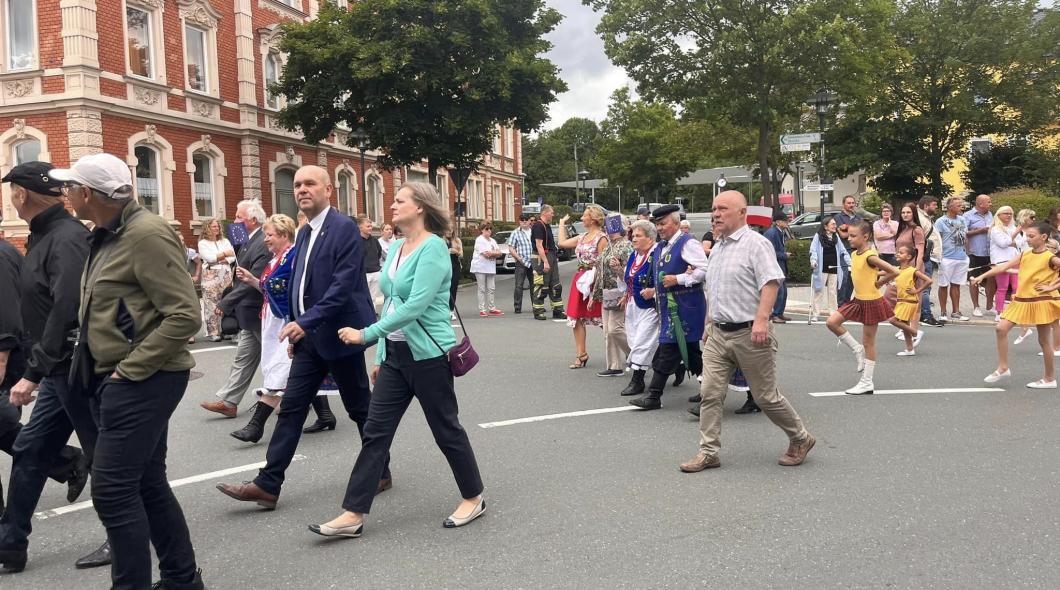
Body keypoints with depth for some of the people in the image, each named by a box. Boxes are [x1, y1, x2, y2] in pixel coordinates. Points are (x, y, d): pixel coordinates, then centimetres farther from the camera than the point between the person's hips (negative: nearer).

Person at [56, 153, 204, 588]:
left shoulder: (147, 234, -16)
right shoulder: (108, 236, 13)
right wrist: (107, 371, 12)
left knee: (113, 489, -8)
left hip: (141, 382, -10)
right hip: (117, 380, 10)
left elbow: (185, 316, -22)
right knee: (147, 484, 14)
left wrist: (129, 369, -19)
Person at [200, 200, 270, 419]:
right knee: (243, 358, 11)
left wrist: (225, 303, -24)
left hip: (257, 313, -9)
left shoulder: (262, 244, -22)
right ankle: (228, 401, 14)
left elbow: (252, 281, -27)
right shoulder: (249, 241, 10)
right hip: (250, 313, 9)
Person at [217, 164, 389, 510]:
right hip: (309, 336, 8)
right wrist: (296, 331, 17)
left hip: (337, 334, -8)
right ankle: (268, 484, 7)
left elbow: (344, 285, -23)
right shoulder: (304, 234, 13)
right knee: (291, 408, 5)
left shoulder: (344, 228, -14)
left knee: (360, 408, 6)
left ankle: (380, 473, 23)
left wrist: (305, 322, -27)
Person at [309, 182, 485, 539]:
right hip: (395, 354, 8)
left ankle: (474, 498, 25)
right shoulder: (396, 248, 10)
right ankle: (353, 514, 8)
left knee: (446, 430, 6)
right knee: (376, 432, 5)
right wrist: (380, 356, 18)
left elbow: (415, 306, -24)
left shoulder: (433, 248, -15)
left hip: (427, 355, -8)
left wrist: (366, 334, -24)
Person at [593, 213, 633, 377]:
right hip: (607, 295, 9)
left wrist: (618, 268, -34)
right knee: (608, 332, 7)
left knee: (615, 329, -12)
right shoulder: (609, 246, 16)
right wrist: (596, 295, 21)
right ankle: (615, 367, 11)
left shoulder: (626, 246, -10)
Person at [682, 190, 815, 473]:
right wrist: (710, 324, 22)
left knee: (766, 396, 3)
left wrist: (761, 319, -28)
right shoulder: (717, 248, 16)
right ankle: (708, 452, 7)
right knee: (710, 393, 0)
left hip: (749, 333, -7)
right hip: (718, 333, 7)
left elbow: (771, 282, -20)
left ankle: (800, 439, 25)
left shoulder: (756, 243, -10)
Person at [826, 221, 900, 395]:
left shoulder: (870, 256, -21)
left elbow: (894, 272, -24)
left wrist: (878, 283, -12)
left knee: (868, 342, 2)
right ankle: (857, 350, 13)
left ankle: (867, 382, 12)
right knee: (832, 322, -2)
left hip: (871, 301, -8)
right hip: (858, 300, 8)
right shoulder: (854, 254, 5)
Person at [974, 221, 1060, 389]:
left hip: (1041, 302, -6)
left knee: (1044, 341, 3)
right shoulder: (1024, 255, 5)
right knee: (1001, 328, -4)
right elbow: (1003, 267, -3)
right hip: (1021, 301, 6)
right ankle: (1003, 368, 6)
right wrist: (982, 276, -13)